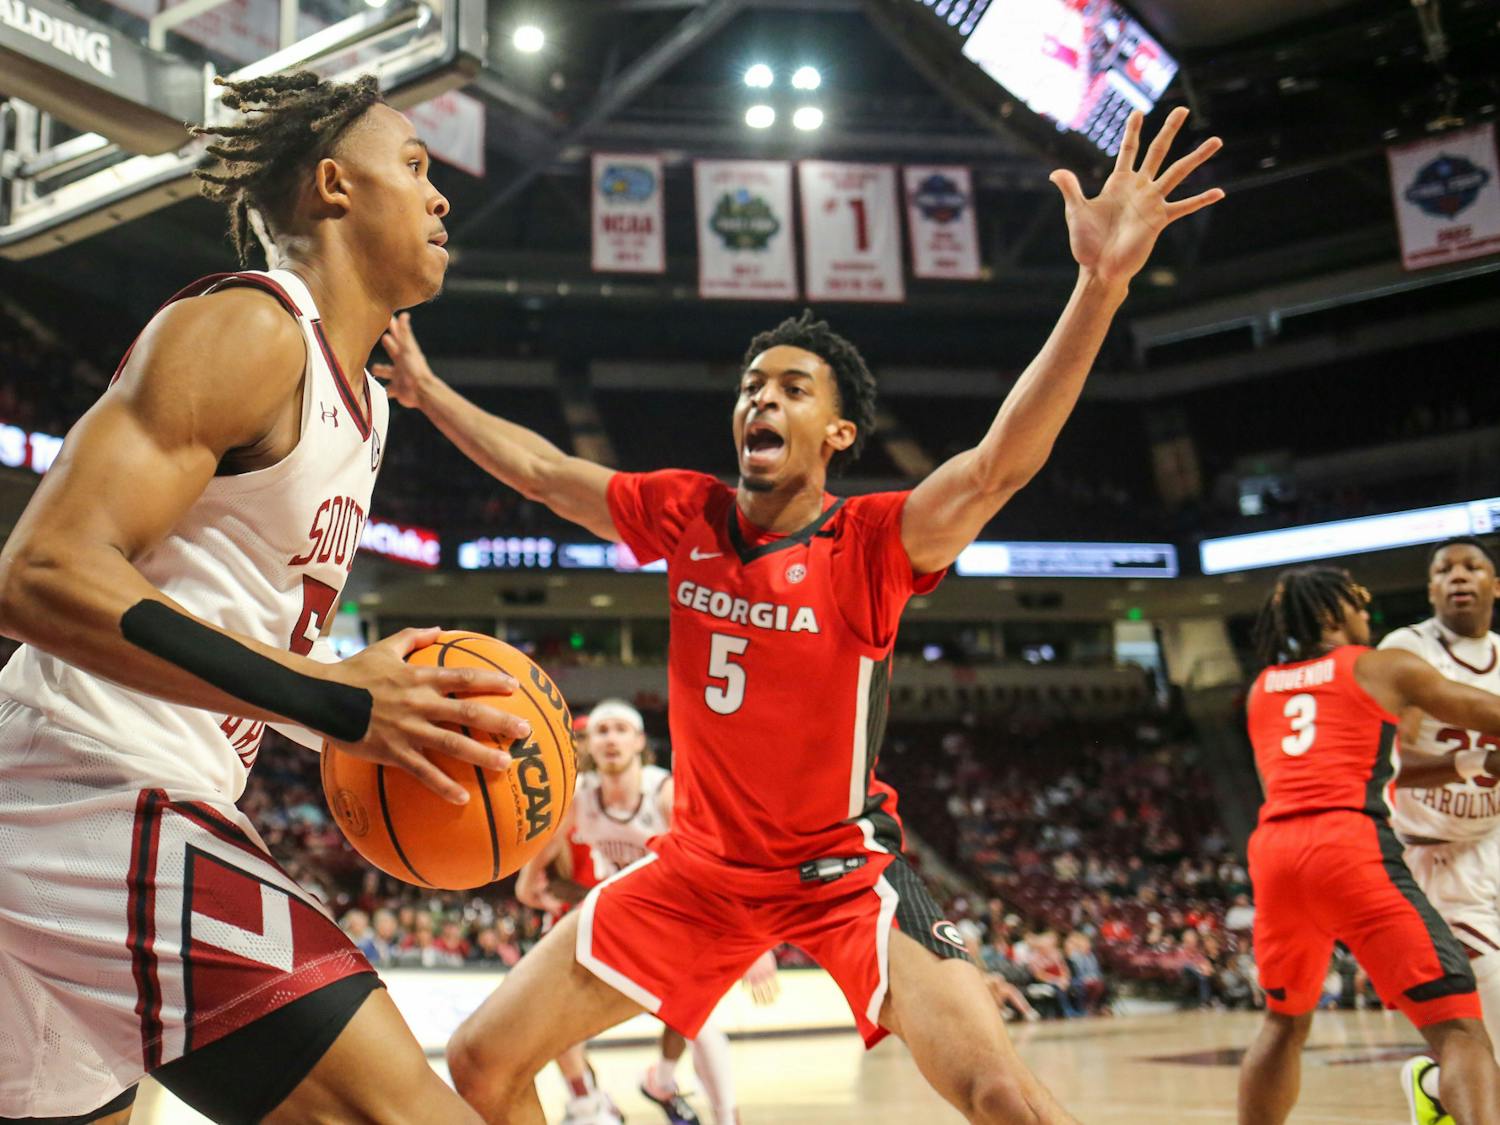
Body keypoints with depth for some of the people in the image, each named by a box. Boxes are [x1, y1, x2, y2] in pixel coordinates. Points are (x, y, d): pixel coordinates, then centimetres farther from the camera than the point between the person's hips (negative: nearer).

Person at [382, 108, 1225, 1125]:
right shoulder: (685, 515, -3)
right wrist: (424, 387, 17)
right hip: (702, 863, 5)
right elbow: (542, 471, 10)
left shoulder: (873, 542, -16)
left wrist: (1102, 283, -45)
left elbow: (999, 465, -33)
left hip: (845, 867, -4)